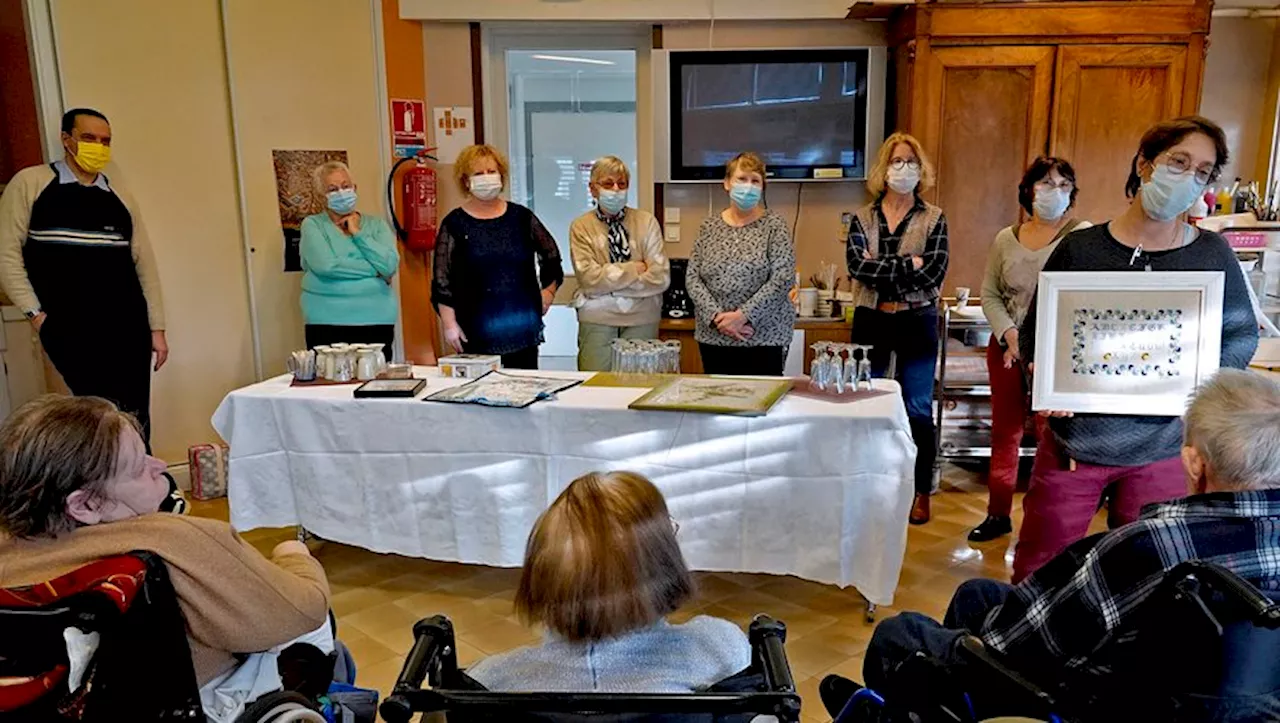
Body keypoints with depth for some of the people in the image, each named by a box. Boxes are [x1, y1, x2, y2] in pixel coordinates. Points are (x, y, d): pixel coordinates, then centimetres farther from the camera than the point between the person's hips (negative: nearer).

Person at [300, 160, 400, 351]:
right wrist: (374, 270, -7)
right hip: (328, 323, -2)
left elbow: (390, 266, -5)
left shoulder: (376, 225, 11)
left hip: (376, 321, 2)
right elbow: (325, 265, -14)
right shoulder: (313, 225, 4)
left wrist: (358, 234, -4)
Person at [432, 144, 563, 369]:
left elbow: (551, 255, 19)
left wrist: (548, 291, 12)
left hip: (523, 325, 3)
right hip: (477, 331, -2)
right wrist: (449, 324, -6)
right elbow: (442, 280, -2)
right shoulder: (455, 224, 0)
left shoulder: (521, 217, 7)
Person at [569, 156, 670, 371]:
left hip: (642, 319, 1)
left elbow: (661, 278, -6)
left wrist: (610, 284, -9)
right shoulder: (581, 226, 2)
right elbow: (589, 279, -11)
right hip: (597, 320, -1)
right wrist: (635, 269, -8)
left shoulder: (647, 221, 3)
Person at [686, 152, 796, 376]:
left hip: (764, 338, -3)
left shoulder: (774, 225, -1)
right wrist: (716, 316, -12)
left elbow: (783, 278, -11)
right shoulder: (709, 227, 7)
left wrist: (743, 315, -17)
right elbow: (692, 277, 2)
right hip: (714, 338, 3)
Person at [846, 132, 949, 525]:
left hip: (916, 323, -1)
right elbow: (856, 265, -13)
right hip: (871, 322, 2)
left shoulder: (933, 219, 0)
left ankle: (922, 493, 19)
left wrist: (879, 268, -14)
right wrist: (910, 264, -17)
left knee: (919, 410, 6)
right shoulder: (862, 218, 4)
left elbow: (933, 275, -13)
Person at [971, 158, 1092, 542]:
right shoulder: (1006, 239, 7)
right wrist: (1010, 335, -7)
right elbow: (990, 294, 8)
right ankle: (998, 514, 24)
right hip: (1005, 347, 4)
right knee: (1004, 432, 12)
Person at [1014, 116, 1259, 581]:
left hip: (1161, 450, 1)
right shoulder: (1079, 249, -4)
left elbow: (1243, 335, 9)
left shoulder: (1212, 256, -1)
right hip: (1074, 441, -1)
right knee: (1036, 571, 9)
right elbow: (1033, 333, 4)